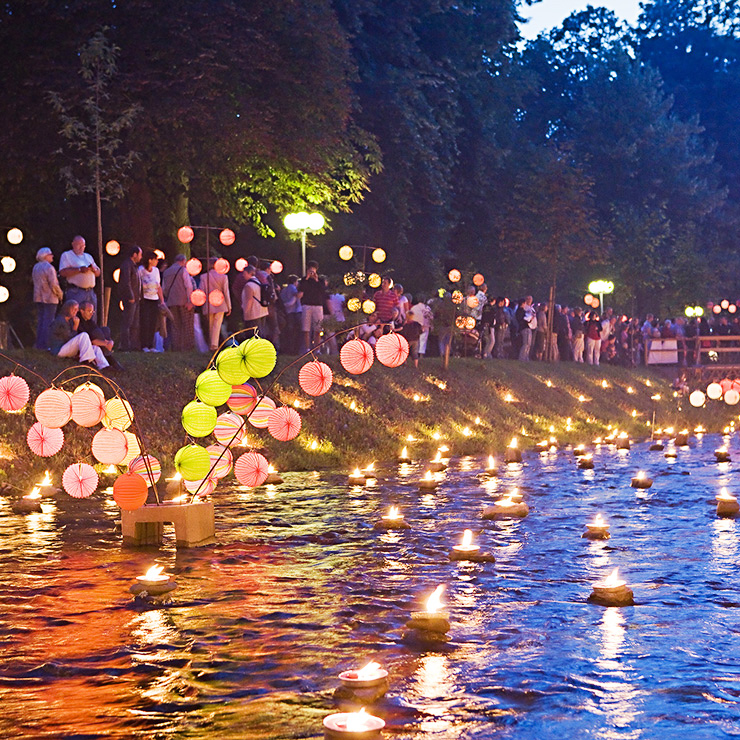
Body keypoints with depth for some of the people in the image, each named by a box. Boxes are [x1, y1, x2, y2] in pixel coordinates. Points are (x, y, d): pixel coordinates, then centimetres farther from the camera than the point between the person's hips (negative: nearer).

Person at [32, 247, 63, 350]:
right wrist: (60, 294, -2)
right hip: (50, 298, -8)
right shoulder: (49, 268, -15)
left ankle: (39, 343, 13)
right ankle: (45, 344, -8)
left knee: (40, 320, 12)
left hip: (38, 298, 8)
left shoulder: (36, 267, 11)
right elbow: (53, 284, -17)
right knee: (48, 322, -5)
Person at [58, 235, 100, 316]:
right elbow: (62, 272, -9)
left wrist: (94, 269, -1)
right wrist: (80, 269, -15)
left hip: (90, 292, 6)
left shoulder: (89, 256, 24)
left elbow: (98, 273, 23)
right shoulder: (66, 255, 6)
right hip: (75, 291, -6)